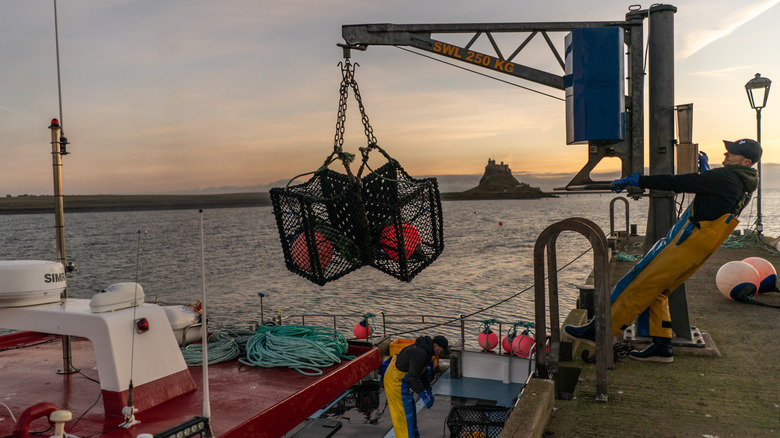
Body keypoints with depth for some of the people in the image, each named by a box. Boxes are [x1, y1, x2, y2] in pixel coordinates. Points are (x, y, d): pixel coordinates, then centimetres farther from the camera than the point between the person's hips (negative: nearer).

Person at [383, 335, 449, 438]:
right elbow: (413, 377, -28)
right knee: (405, 411, -4)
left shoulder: (426, 351, 6)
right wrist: (424, 396, -21)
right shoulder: (420, 353, -27)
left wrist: (429, 391, 22)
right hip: (396, 382, -10)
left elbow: (423, 372, 19)